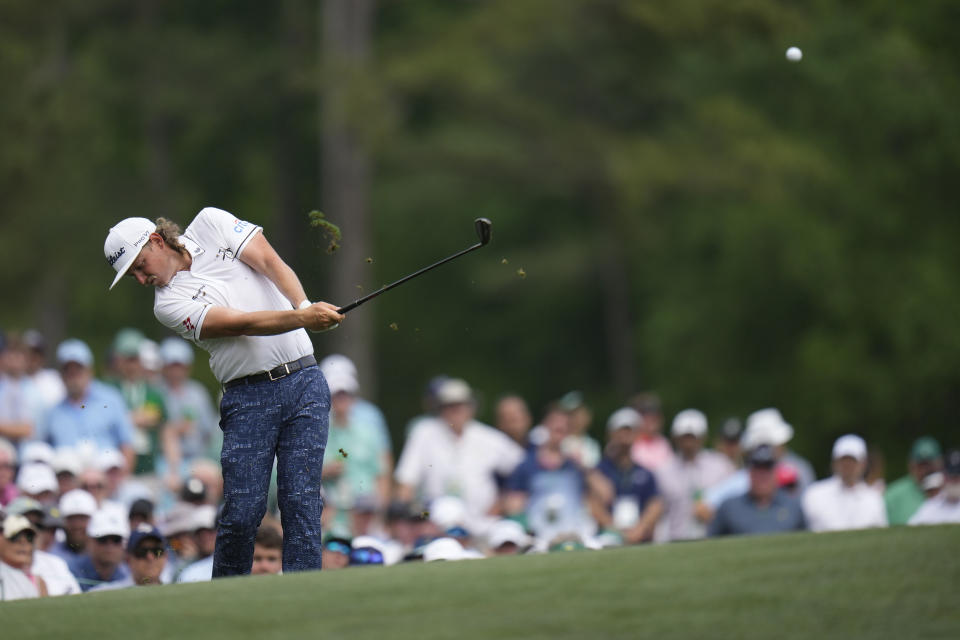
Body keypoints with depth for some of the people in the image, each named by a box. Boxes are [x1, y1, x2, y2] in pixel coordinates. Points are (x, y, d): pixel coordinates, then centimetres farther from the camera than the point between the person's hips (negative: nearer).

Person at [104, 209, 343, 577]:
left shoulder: (211, 224, 8)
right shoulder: (168, 304, -3)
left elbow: (271, 263, -2)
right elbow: (241, 324, -15)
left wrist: (303, 305, -21)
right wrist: (304, 317, -28)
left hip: (303, 383, 1)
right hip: (248, 399, -1)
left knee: (301, 502, -7)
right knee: (242, 511, -10)